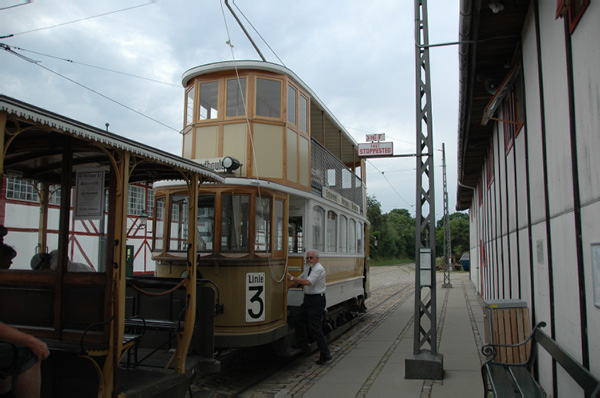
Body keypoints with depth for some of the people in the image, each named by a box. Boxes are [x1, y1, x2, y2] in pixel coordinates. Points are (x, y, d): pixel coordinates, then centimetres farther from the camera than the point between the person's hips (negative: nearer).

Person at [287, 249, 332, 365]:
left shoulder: (318, 269, -17)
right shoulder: (307, 268, 12)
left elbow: (308, 282, -29)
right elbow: (298, 279, 22)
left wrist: (291, 278, -27)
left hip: (316, 300, -10)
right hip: (308, 299, 10)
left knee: (315, 327, -9)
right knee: (300, 321, 18)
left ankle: (325, 354, -2)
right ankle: (302, 345, 35)